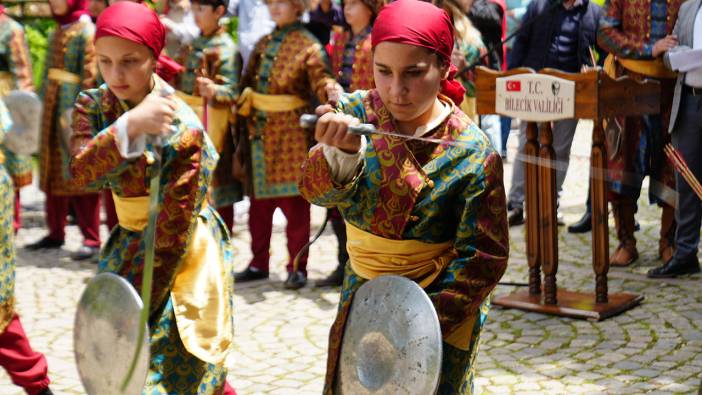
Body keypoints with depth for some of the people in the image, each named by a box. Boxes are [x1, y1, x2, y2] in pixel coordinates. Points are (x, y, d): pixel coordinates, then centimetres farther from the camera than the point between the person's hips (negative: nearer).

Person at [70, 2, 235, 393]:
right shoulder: (93, 105, -6)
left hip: (181, 251, -6)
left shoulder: (182, 129, -23)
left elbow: (174, 229, -23)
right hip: (131, 243, 6)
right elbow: (82, 171, -25)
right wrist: (130, 125, -41)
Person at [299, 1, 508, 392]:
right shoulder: (357, 112, -9)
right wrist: (342, 153, -43)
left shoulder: (472, 153, -18)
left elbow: (483, 257, -15)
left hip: (439, 303, -3)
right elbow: (315, 187, -22)